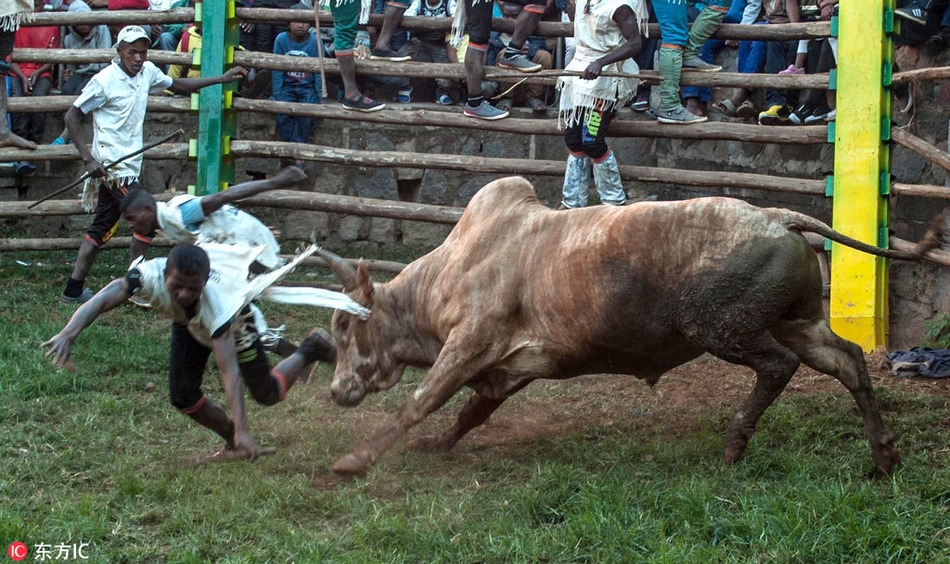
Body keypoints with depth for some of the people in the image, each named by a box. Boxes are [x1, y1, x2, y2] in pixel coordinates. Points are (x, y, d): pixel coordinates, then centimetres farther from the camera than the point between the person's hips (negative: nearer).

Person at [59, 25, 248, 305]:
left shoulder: (147, 72, 4)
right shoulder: (104, 81, -16)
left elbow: (177, 85, 22)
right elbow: (72, 116, -13)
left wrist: (221, 79, 17)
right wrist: (88, 158, -21)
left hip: (130, 164, 8)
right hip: (111, 164, -8)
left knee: (102, 227, 11)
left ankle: (74, 290, 16)